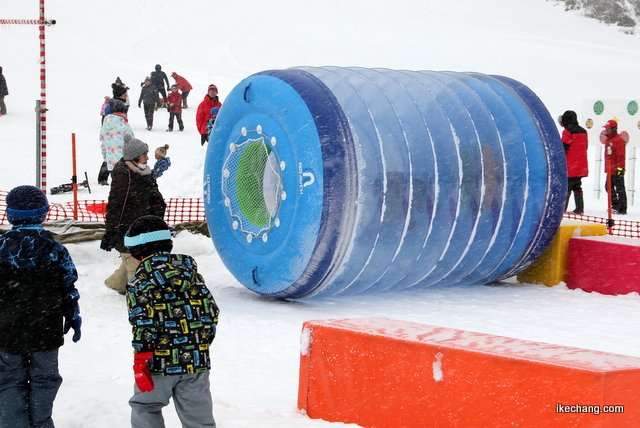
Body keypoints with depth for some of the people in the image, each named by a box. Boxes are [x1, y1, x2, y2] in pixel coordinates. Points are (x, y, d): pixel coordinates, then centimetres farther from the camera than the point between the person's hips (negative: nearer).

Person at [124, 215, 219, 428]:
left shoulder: (140, 282, -9)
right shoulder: (192, 274, 9)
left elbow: (144, 325, -16)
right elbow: (211, 313, 11)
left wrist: (140, 363, -11)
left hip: (161, 363, -5)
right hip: (196, 361, 5)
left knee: (144, 410, 16)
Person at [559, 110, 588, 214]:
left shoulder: (568, 131, -10)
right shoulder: (583, 131, 15)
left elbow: (564, 147, -15)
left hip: (570, 166, -7)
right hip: (581, 165, 8)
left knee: (566, 186, -7)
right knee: (577, 186, 11)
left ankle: (562, 208, -10)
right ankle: (579, 208, 7)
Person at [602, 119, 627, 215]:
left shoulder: (619, 140, -13)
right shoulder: (608, 140, 17)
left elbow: (621, 156, -17)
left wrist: (620, 168, -21)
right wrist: (606, 168, 26)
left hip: (616, 170, -10)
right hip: (609, 170, 10)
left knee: (620, 189, -6)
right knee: (609, 187, 16)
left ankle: (622, 208, -3)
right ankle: (615, 206, 26)